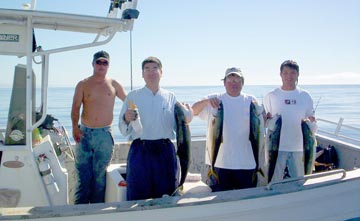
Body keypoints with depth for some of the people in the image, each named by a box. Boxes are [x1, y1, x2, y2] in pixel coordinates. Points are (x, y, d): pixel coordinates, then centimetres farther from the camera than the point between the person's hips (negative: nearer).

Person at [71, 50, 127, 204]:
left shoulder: (114, 85, 8)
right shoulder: (83, 85, 6)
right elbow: (75, 108, -1)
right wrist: (75, 127, -15)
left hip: (104, 135, 0)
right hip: (85, 133, 0)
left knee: (99, 175, 6)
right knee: (83, 175, 0)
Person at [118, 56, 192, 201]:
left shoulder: (170, 97, 10)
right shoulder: (133, 96, 5)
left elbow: (176, 126, 10)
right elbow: (123, 130, 2)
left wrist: (186, 120, -10)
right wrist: (127, 119, -19)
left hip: (165, 151, 2)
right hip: (140, 151, -1)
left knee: (166, 196, 7)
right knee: (138, 196, 1)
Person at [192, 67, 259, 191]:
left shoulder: (251, 101, 7)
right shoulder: (214, 100, 3)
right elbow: (193, 111, -7)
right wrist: (206, 102, -25)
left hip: (246, 163, 2)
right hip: (219, 163, -1)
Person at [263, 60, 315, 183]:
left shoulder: (305, 96, 7)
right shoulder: (271, 96, 2)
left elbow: (311, 119, 12)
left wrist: (310, 122, -11)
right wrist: (269, 120, -18)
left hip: (299, 147, 2)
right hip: (277, 147, -2)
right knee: (275, 183, 5)